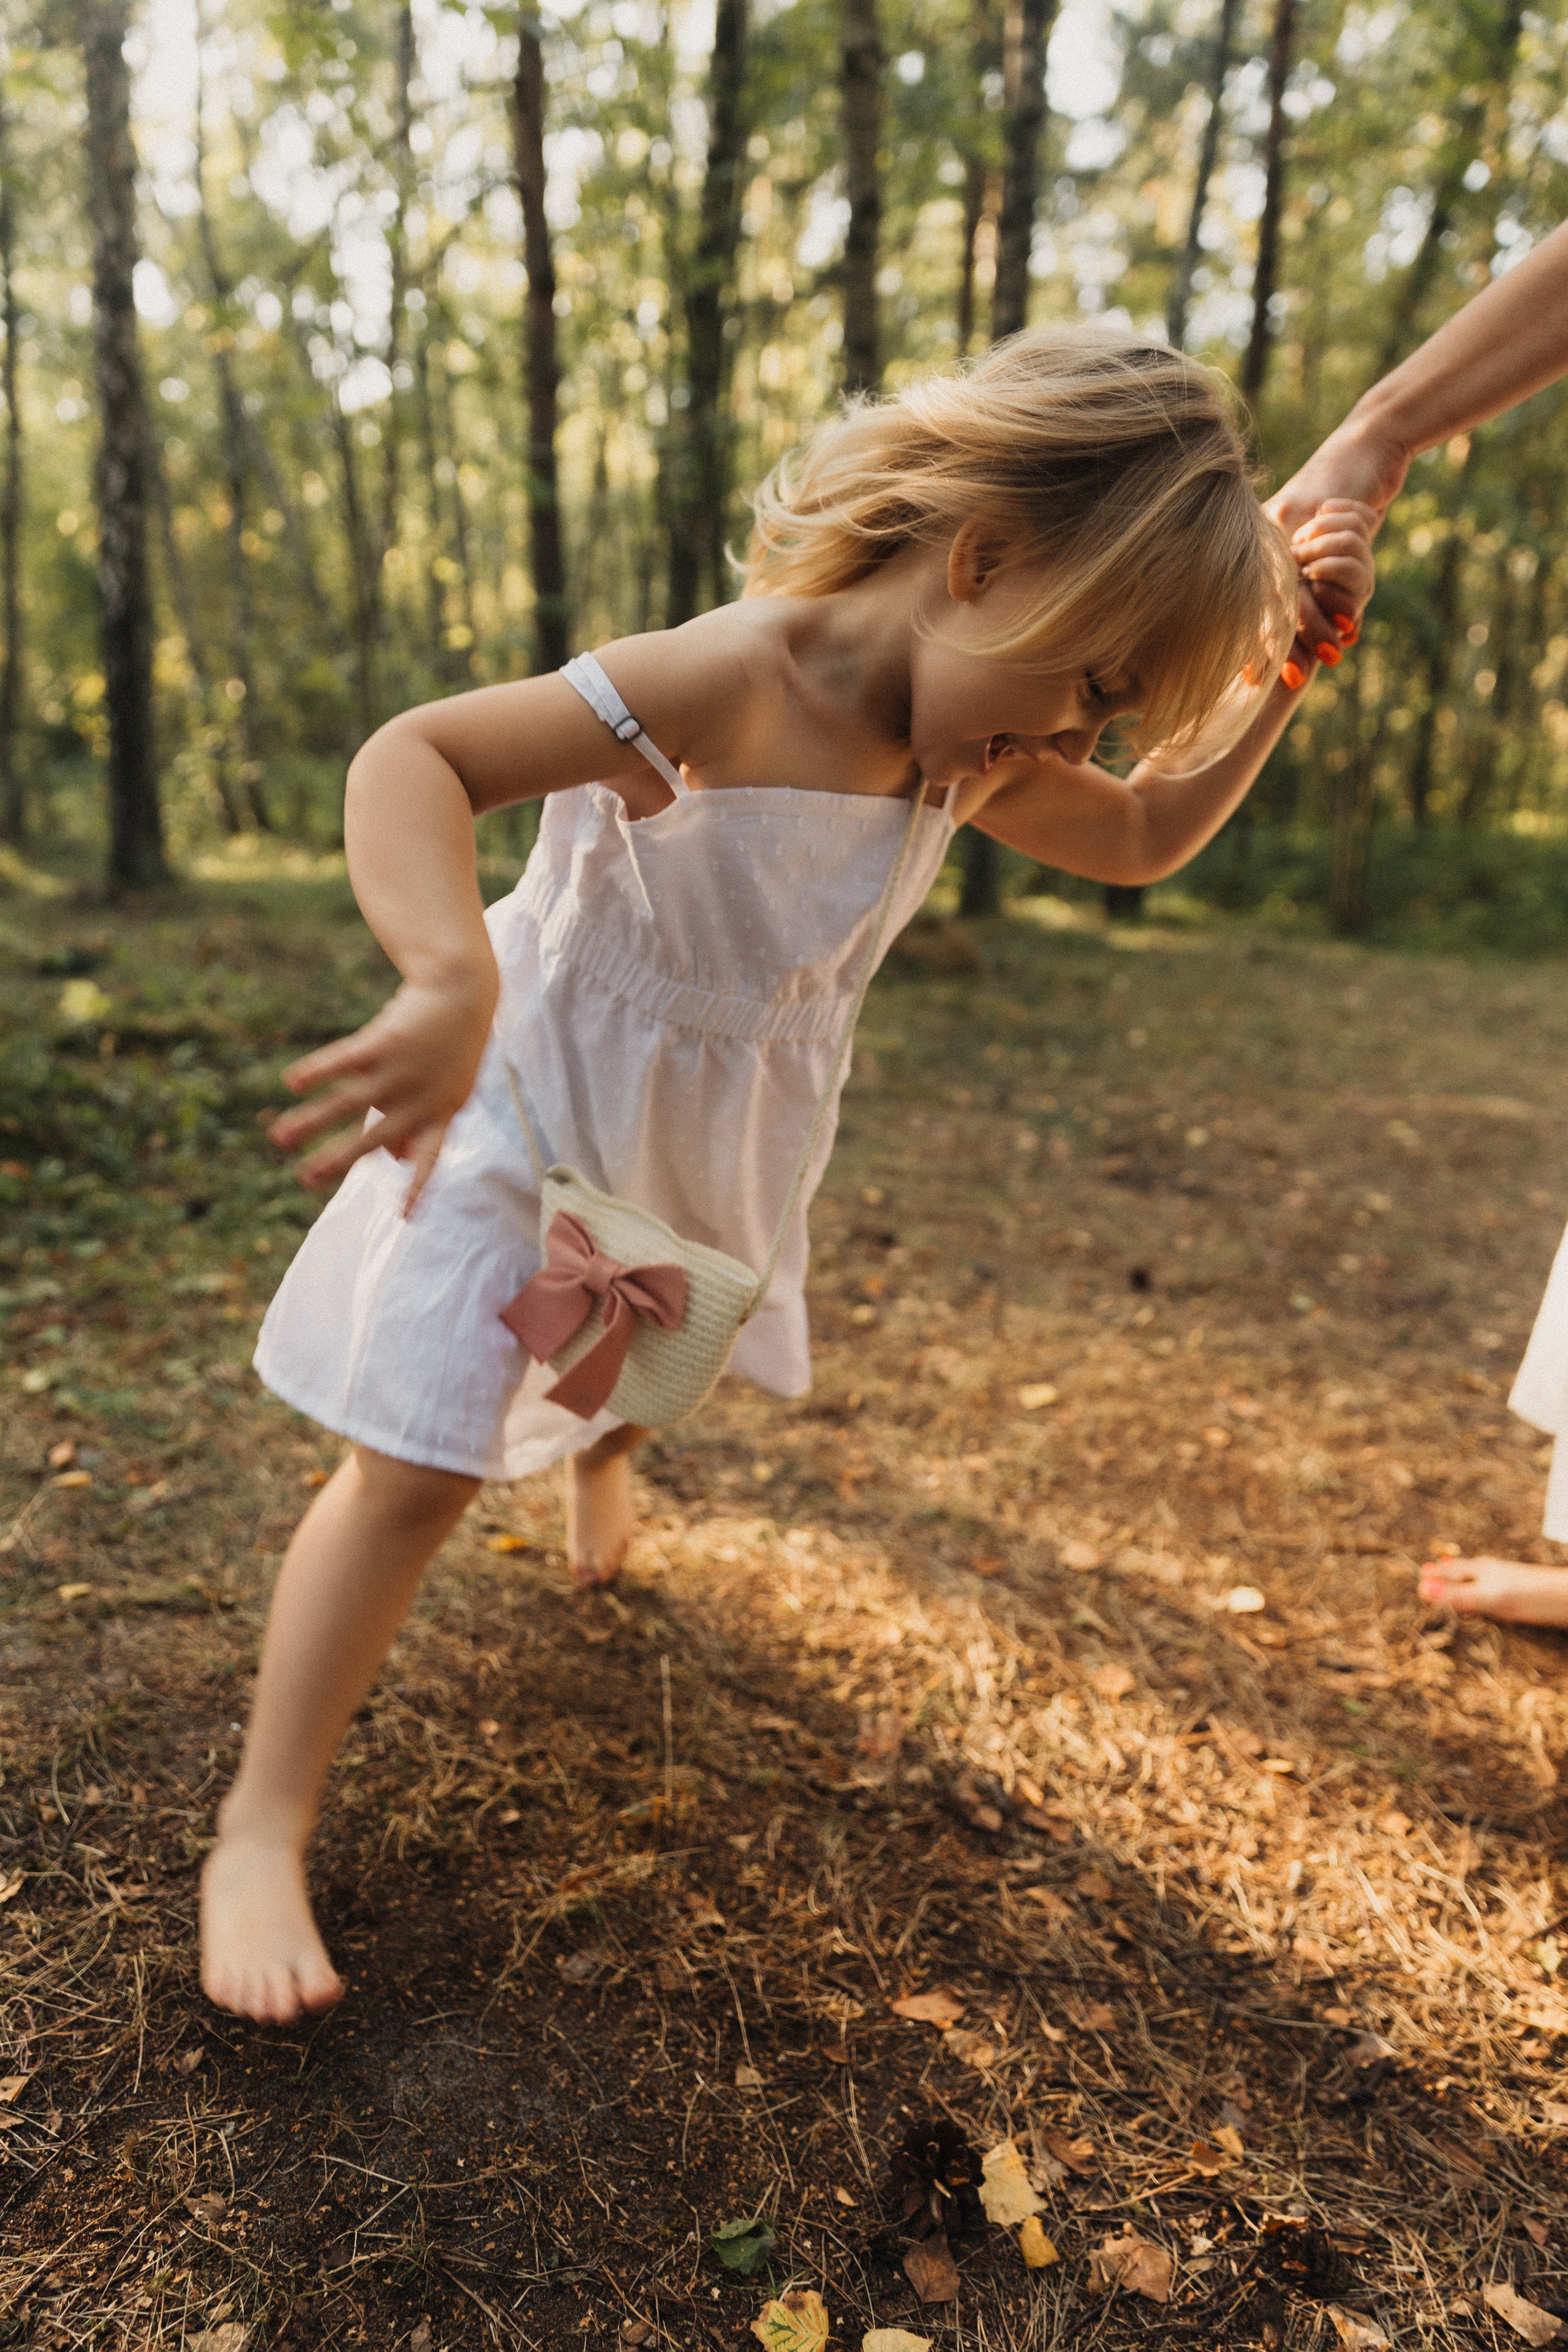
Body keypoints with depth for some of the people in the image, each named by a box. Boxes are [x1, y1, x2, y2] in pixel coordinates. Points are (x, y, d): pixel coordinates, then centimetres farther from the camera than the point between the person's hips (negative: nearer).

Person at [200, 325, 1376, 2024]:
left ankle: (596, 1469, 70)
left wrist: (1279, 666, -2)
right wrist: (454, 986, -55)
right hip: (531, 1119, -7)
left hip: (700, 1157, 7)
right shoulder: (723, 688, -31)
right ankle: (261, 1829, 8)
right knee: (416, 1467, -8)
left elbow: (1143, 836, 10)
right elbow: (413, 758, -37)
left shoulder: (961, 754, -5)